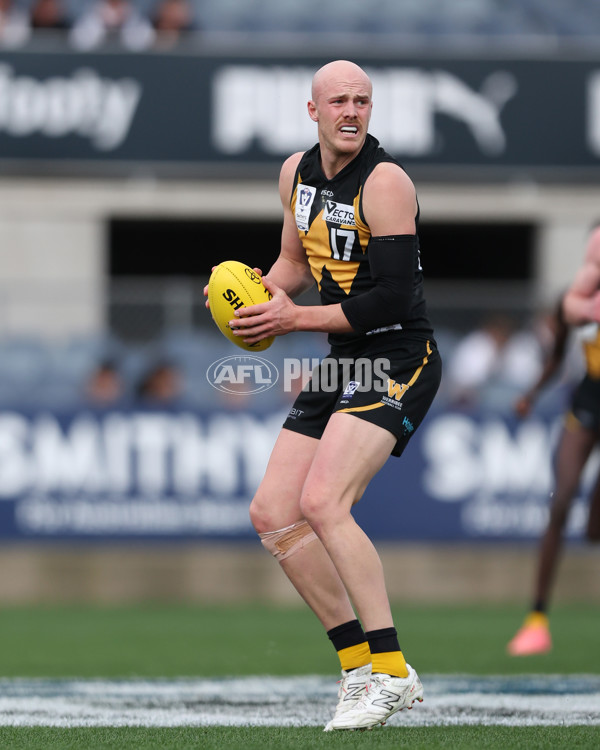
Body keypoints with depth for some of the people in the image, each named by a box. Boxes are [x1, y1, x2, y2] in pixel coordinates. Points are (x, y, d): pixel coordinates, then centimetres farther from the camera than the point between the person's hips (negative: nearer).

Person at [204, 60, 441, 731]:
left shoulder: (384, 182, -16)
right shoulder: (296, 173, 9)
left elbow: (395, 297, -20)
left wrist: (295, 318, -17)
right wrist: (267, 288, 2)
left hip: (398, 359, -9)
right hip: (341, 364, 9)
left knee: (322, 501, -24)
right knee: (271, 515, 4)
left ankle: (391, 674, -18)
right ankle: (359, 663, 11)